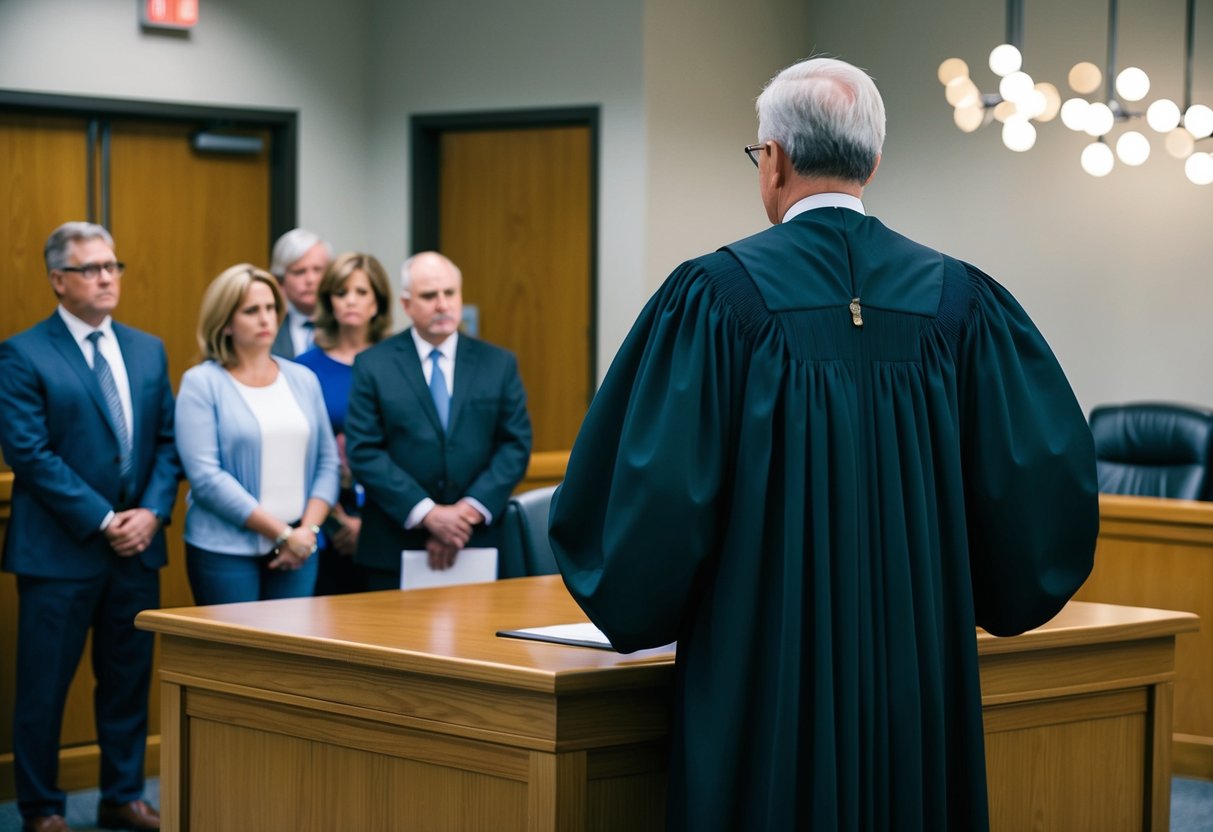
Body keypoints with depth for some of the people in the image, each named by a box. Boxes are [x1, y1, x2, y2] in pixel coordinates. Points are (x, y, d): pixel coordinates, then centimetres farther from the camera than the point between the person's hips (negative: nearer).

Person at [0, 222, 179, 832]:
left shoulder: (148, 351, 11)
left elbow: (167, 441, 9)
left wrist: (152, 511, -7)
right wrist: (103, 521, -15)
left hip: (136, 546, 5)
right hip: (60, 548, -5)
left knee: (129, 679, 11)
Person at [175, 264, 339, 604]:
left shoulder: (303, 380, 11)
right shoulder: (201, 383, -4)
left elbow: (327, 463, 11)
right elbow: (205, 476, -12)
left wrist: (307, 530, -6)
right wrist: (281, 533, -13)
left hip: (297, 550, 4)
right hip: (226, 551, -4)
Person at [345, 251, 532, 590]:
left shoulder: (499, 364, 7)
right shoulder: (373, 366, 1)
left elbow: (516, 445, 3)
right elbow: (364, 452, -5)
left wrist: (471, 510, -10)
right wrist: (426, 514, -14)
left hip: (478, 544, 1)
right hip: (395, 548, -1)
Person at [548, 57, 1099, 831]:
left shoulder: (718, 294, -8)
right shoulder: (959, 299, 1)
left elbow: (656, 482, -12)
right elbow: (1052, 474, 0)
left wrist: (632, 607, 6)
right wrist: (984, 598, 16)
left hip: (767, 673, -3)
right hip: (919, 675, 3)